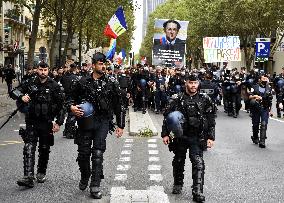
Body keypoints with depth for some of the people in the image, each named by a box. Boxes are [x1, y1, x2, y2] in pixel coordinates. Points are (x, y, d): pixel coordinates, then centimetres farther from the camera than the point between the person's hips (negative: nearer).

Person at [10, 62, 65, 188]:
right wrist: (21, 97, -16)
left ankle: (41, 173, 29)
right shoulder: (30, 83, 3)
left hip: (47, 123, 0)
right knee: (29, 148, -12)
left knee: (44, 149, 10)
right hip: (32, 122, 0)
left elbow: (61, 105, 1)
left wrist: (59, 122, -4)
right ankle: (28, 177, -18)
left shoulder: (54, 86, -1)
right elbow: (14, 91, 7)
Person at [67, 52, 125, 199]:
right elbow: (71, 98, 15)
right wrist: (72, 107, -8)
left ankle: (95, 186, 0)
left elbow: (119, 105, 7)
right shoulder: (83, 82, 4)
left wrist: (120, 125, 5)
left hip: (102, 122, -1)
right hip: (85, 121, 1)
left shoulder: (111, 83, 3)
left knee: (98, 154, -7)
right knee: (83, 153, 5)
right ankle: (84, 177, 33)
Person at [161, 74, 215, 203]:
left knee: (198, 163, -10)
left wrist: (210, 137, -2)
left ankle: (197, 192, -10)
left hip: (197, 138, -1)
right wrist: (165, 134, -1)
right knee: (178, 161, 15)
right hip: (180, 136, 1)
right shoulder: (178, 99, 1)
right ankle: (178, 185, 35)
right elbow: (167, 116, 4)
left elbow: (211, 120, 3)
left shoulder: (205, 100, 2)